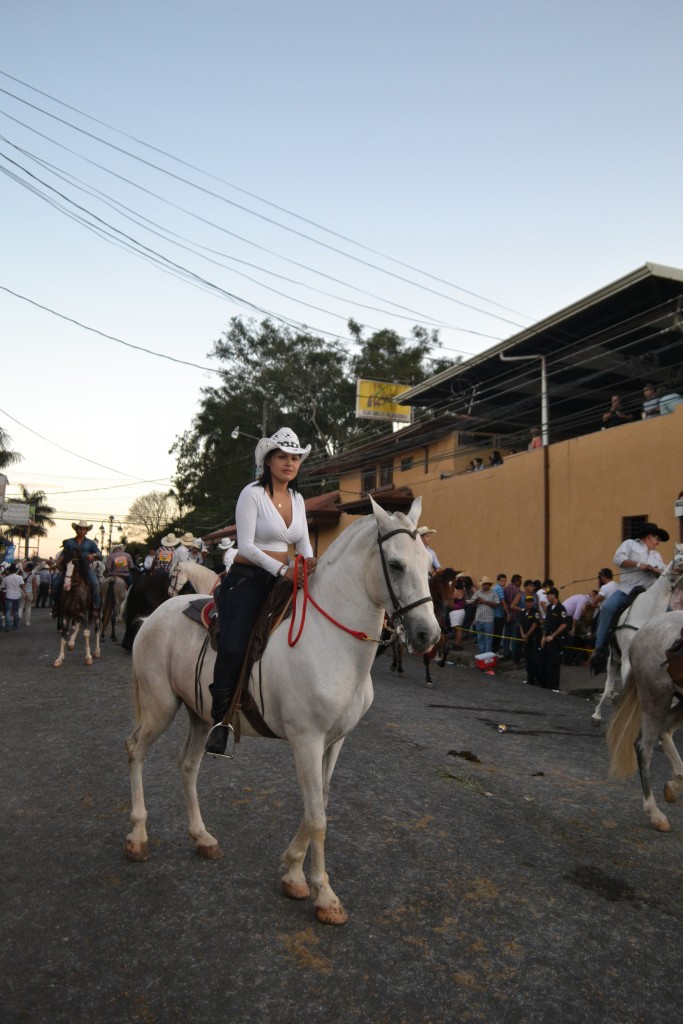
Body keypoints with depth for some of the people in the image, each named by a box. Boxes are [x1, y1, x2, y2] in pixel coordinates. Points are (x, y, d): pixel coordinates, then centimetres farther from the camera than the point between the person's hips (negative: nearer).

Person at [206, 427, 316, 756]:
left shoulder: (297, 499, 12)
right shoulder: (252, 494, -8)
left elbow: (303, 542, 13)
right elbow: (245, 545, -15)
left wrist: (309, 562, -10)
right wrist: (282, 569, -26)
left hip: (282, 579, 7)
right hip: (246, 579, -7)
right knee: (233, 646, -26)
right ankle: (220, 718, -8)